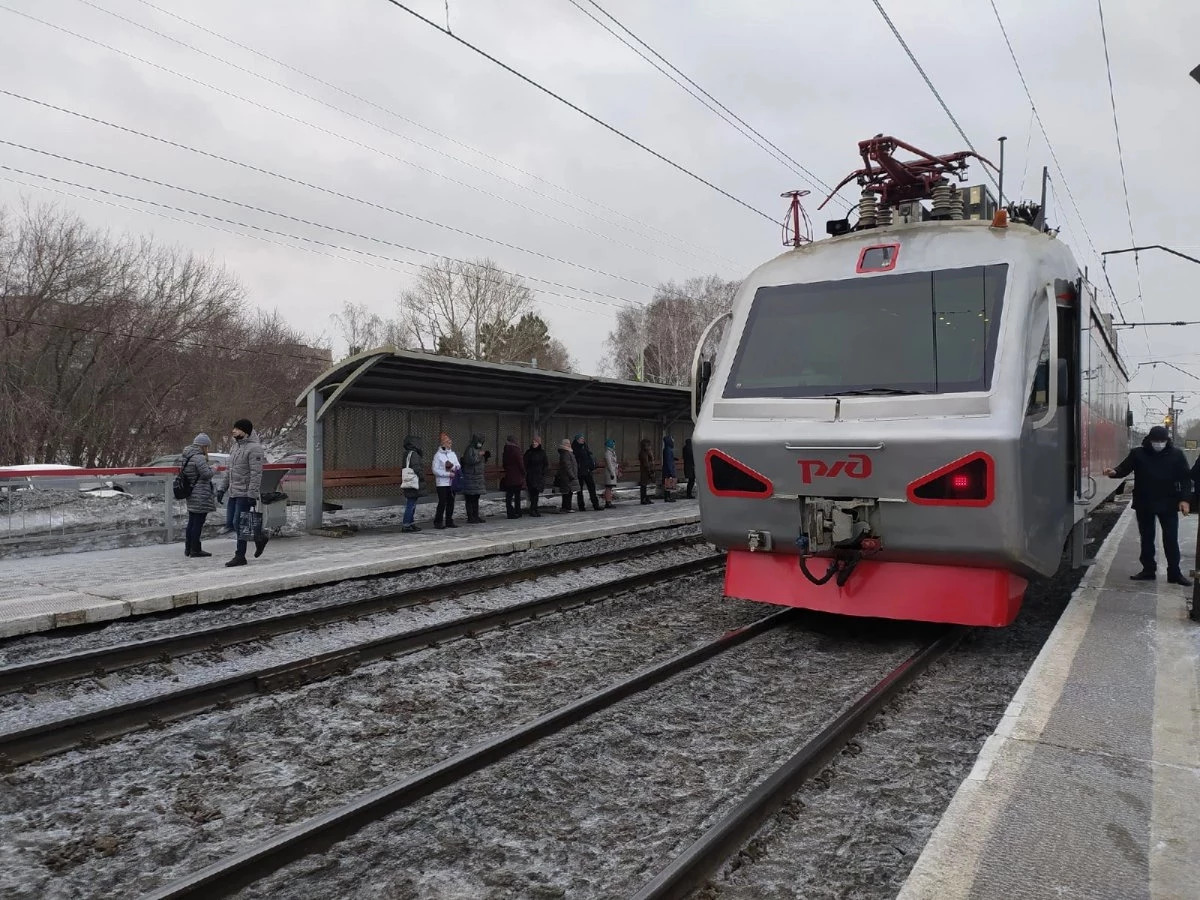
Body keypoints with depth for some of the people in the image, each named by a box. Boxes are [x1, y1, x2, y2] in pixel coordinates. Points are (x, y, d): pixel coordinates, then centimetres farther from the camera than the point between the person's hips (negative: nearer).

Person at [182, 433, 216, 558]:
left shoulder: (187, 457, 14)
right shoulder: (198, 457, -17)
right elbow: (206, 474, -24)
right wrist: (212, 469, -2)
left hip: (191, 496, 10)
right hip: (201, 496, -10)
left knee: (192, 522, 16)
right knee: (198, 522, -4)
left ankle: (188, 548, 22)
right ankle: (195, 549, -1)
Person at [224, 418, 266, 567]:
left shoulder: (254, 448, -14)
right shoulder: (236, 445, 14)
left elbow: (256, 474, -18)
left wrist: (252, 494, -22)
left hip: (245, 493, -9)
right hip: (234, 492, 9)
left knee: (239, 524, -7)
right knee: (234, 523, 12)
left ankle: (240, 556, 2)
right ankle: (259, 539, 30)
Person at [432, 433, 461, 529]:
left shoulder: (453, 454, 12)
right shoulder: (438, 455, -6)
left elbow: (459, 466, 9)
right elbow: (435, 470, -12)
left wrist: (453, 466, -12)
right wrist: (448, 474, -15)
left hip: (452, 482, 6)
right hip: (442, 483, -6)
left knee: (451, 502, 8)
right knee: (442, 503, -9)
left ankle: (449, 521, 16)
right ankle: (438, 522, -1)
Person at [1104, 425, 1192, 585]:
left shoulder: (1176, 454, -2)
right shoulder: (1137, 453, -2)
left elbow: (1185, 478, 0)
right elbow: (1125, 468, -2)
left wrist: (1184, 499, -9)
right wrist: (1115, 472, -26)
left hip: (1168, 504, -1)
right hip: (1144, 504, 1)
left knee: (1171, 539, 3)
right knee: (1147, 538, 10)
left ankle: (1174, 573, 11)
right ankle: (1148, 570, 20)